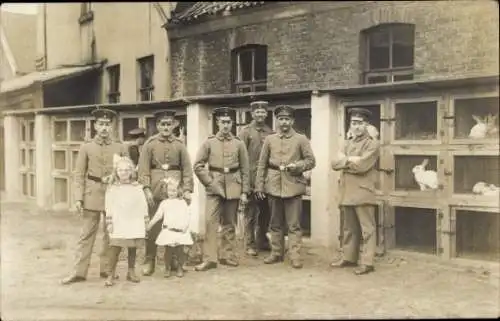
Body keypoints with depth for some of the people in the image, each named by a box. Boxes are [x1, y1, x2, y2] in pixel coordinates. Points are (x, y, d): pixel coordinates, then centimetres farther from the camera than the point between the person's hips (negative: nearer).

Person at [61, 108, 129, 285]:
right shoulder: (86, 147, 4)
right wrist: (78, 198, -6)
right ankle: (79, 272, 6)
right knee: (87, 234, 1)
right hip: (92, 194, -1)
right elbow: (79, 175, 2)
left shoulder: (121, 147, 5)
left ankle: (106, 269, 19)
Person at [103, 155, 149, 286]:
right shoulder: (112, 189, 1)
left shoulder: (137, 188, 4)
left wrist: (145, 221, 4)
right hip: (118, 225, -2)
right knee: (115, 249, -5)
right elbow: (109, 207, 0)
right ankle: (110, 275, 0)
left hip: (134, 224, 2)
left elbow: (143, 206, 6)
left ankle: (131, 272, 24)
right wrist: (109, 222, -5)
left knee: (133, 248, 11)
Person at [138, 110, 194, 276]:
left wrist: (187, 190, -6)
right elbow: (143, 168, -2)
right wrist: (146, 188, -13)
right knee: (153, 227, 3)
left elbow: (187, 168, 4)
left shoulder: (179, 144, 7)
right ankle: (149, 262, 13)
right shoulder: (150, 144, 4)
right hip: (155, 192, -1)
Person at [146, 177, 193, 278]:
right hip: (168, 230, 0)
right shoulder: (164, 203, 8)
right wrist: (150, 224, 6)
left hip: (181, 231, 0)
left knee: (180, 250, 1)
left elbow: (187, 215, 4)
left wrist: (185, 225, -8)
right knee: (168, 250, 0)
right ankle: (167, 268, 14)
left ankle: (180, 268, 16)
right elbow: (158, 215, 9)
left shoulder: (182, 202, 7)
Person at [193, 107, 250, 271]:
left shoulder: (239, 144, 4)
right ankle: (209, 259, -6)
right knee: (211, 222, -9)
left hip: (233, 188, 1)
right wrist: (209, 182, -6)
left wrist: (244, 192, 2)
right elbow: (198, 166, 2)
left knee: (229, 224, 9)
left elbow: (245, 170, 5)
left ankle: (227, 255, 19)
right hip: (214, 188, -1)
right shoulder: (209, 143, 2)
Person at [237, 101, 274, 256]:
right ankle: (250, 244, 9)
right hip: (251, 177, -4)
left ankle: (262, 241, 25)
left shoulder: (270, 132, 10)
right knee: (251, 212, 1)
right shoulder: (245, 131, -1)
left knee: (265, 211, 11)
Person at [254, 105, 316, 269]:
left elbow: (311, 161, 3)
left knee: (294, 224, -2)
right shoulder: (269, 139, 9)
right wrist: (259, 185, 3)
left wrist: (297, 166, -15)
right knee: (275, 223, 11)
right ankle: (276, 253, 22)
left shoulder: (301, 139, 3)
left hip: (293, 185, -2)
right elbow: (262, 164, 8)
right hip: (274, 185, 3)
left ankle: (295, 256, 3)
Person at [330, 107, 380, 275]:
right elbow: (335, 164, 8)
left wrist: (344, 161, -4)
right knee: (349, 228, 16)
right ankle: (348, 258, 26)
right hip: (347, 193, 7)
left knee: (367, 228, -3)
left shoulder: (372, 144, -5)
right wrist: (349, 160, -8)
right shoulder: (348, 143, 18)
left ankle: (367, 263, -1)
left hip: (363, 193, -7)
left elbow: (362, 165, -18)